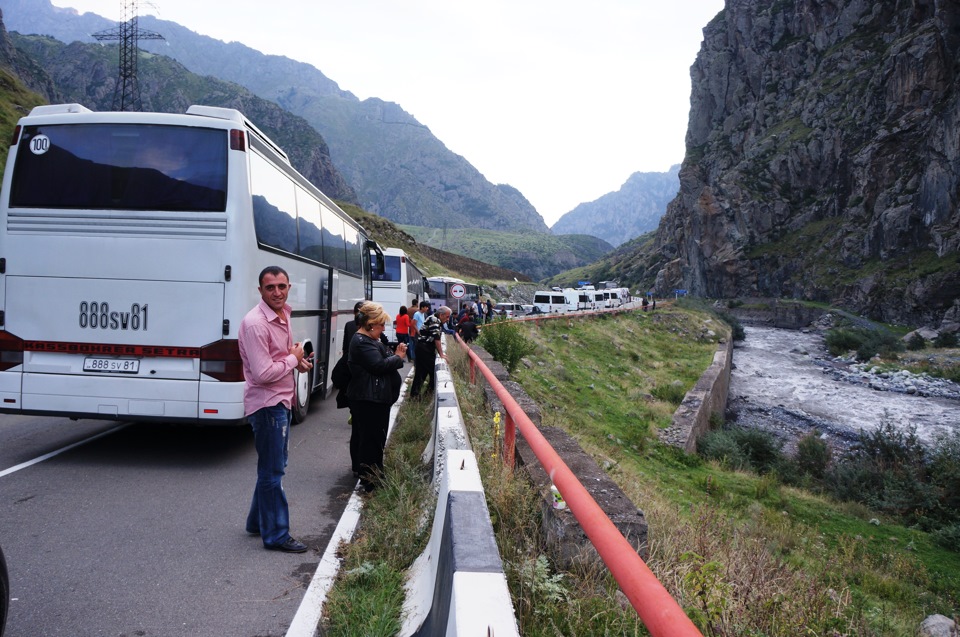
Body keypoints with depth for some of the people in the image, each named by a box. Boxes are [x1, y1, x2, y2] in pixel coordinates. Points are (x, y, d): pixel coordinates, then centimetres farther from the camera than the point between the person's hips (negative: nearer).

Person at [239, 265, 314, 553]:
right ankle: (276, 536, 15)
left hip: (281, 401, 10)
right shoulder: (255, 323, -22)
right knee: (272, 471, 2)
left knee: (273, 467, 21)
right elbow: (263, 373, -28)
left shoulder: (283, 315, 7)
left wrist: (298, 361, 2)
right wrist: (294, 359, -15)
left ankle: (257, 522, 37)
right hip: (266, 403, -10)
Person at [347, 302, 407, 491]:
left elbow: (382, 360, 19)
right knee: (372, 438, -8)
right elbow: (379, 365, -24)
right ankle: (369, 477, -4)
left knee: (361, 435, 19)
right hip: (370, 399, -12)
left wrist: (395, 354, 4)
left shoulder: (365, 340, 17)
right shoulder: (362, 342, -18)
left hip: (367, 398, 12)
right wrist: (398, 357, -10)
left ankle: (360, 469, 32)